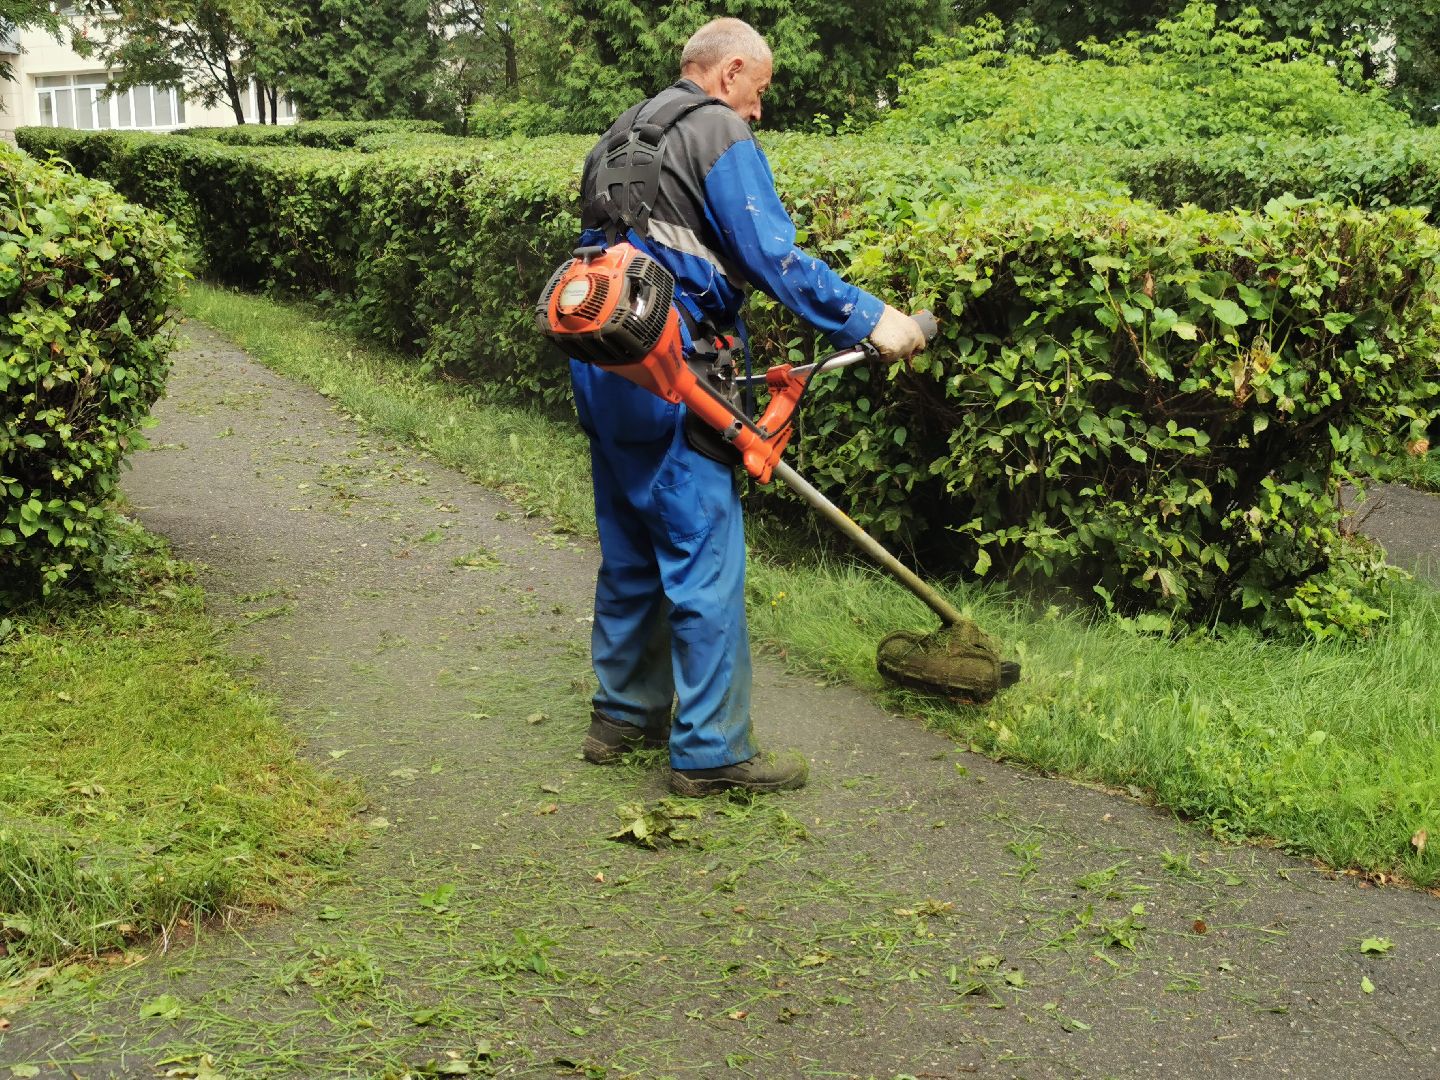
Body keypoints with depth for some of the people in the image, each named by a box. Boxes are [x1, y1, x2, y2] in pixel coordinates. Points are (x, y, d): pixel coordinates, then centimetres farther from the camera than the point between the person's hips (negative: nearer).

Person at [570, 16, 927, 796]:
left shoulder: (623, 135, 22)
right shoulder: (719, 133, -6)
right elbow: (773, 257, -16)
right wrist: (869, 319, -12)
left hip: (600, 367, 9)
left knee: (630, 550, 18)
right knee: (705, 558, -4)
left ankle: (623, 714, 27)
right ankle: (710, 752, 0)